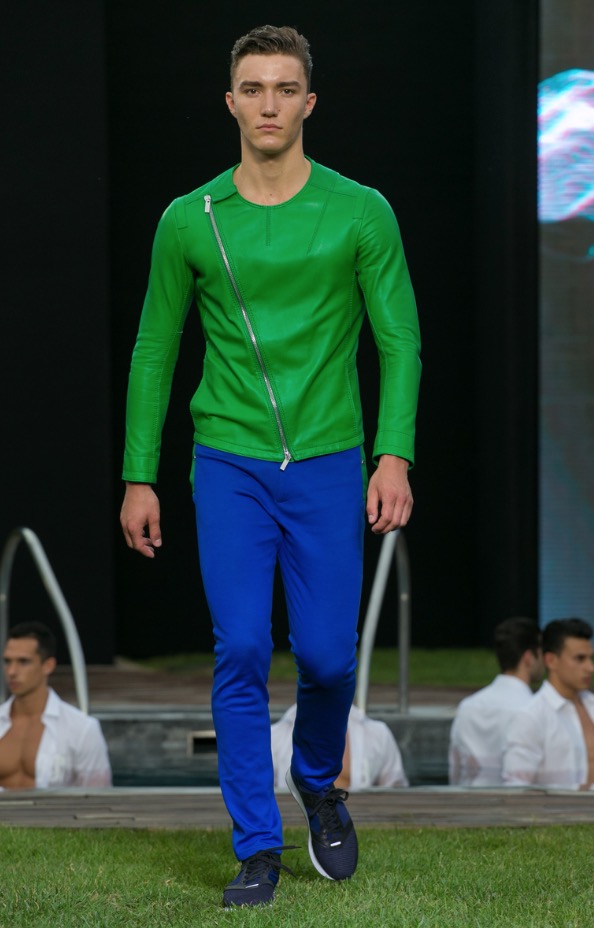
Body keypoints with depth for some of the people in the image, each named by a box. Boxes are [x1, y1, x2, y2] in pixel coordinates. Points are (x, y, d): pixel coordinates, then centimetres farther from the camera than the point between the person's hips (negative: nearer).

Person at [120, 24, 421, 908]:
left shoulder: (360, 213, -3)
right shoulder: (189, 221, 1)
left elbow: (399, 339, -2)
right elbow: (155, 349, 8)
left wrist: (394, 455, -14)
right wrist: (139, 479, 5)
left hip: (328, 469, 0)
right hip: (231, 468, 0)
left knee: (326, 657, 1)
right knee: (241, 652, -7)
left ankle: (319, 784, 33)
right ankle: (258, 849, 2)